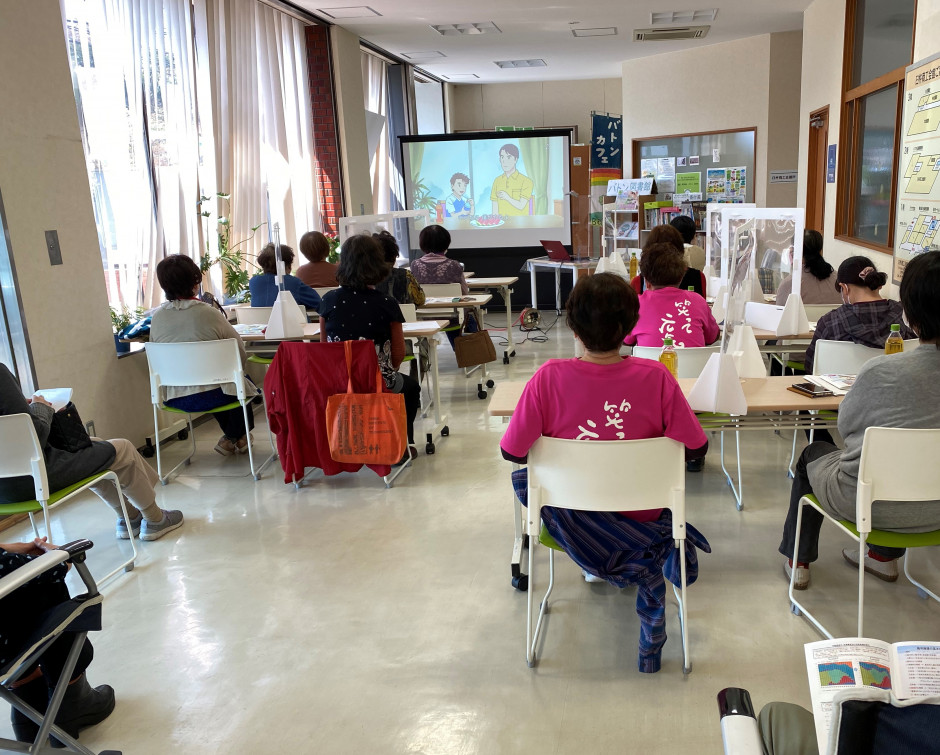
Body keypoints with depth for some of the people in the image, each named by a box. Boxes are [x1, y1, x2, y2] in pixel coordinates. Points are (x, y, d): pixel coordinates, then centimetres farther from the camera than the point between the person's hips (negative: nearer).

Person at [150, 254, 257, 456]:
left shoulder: (157, 317, -4)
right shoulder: (209, 314, -15)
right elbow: (241, 357, -7)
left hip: (175, 398, 5)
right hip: (209, 396, -4)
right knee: (243, 380, 27)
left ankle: (233, 437, 44)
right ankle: (233, 437, 32)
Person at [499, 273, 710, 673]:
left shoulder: (549, 377, -24)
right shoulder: (655, 377, -22)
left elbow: (512, 451, -17)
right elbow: (696, 448, -13)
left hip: (573, 515, -1)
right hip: (640, 515, 2)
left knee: (520, 477, 30)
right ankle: (650, 648, 34)